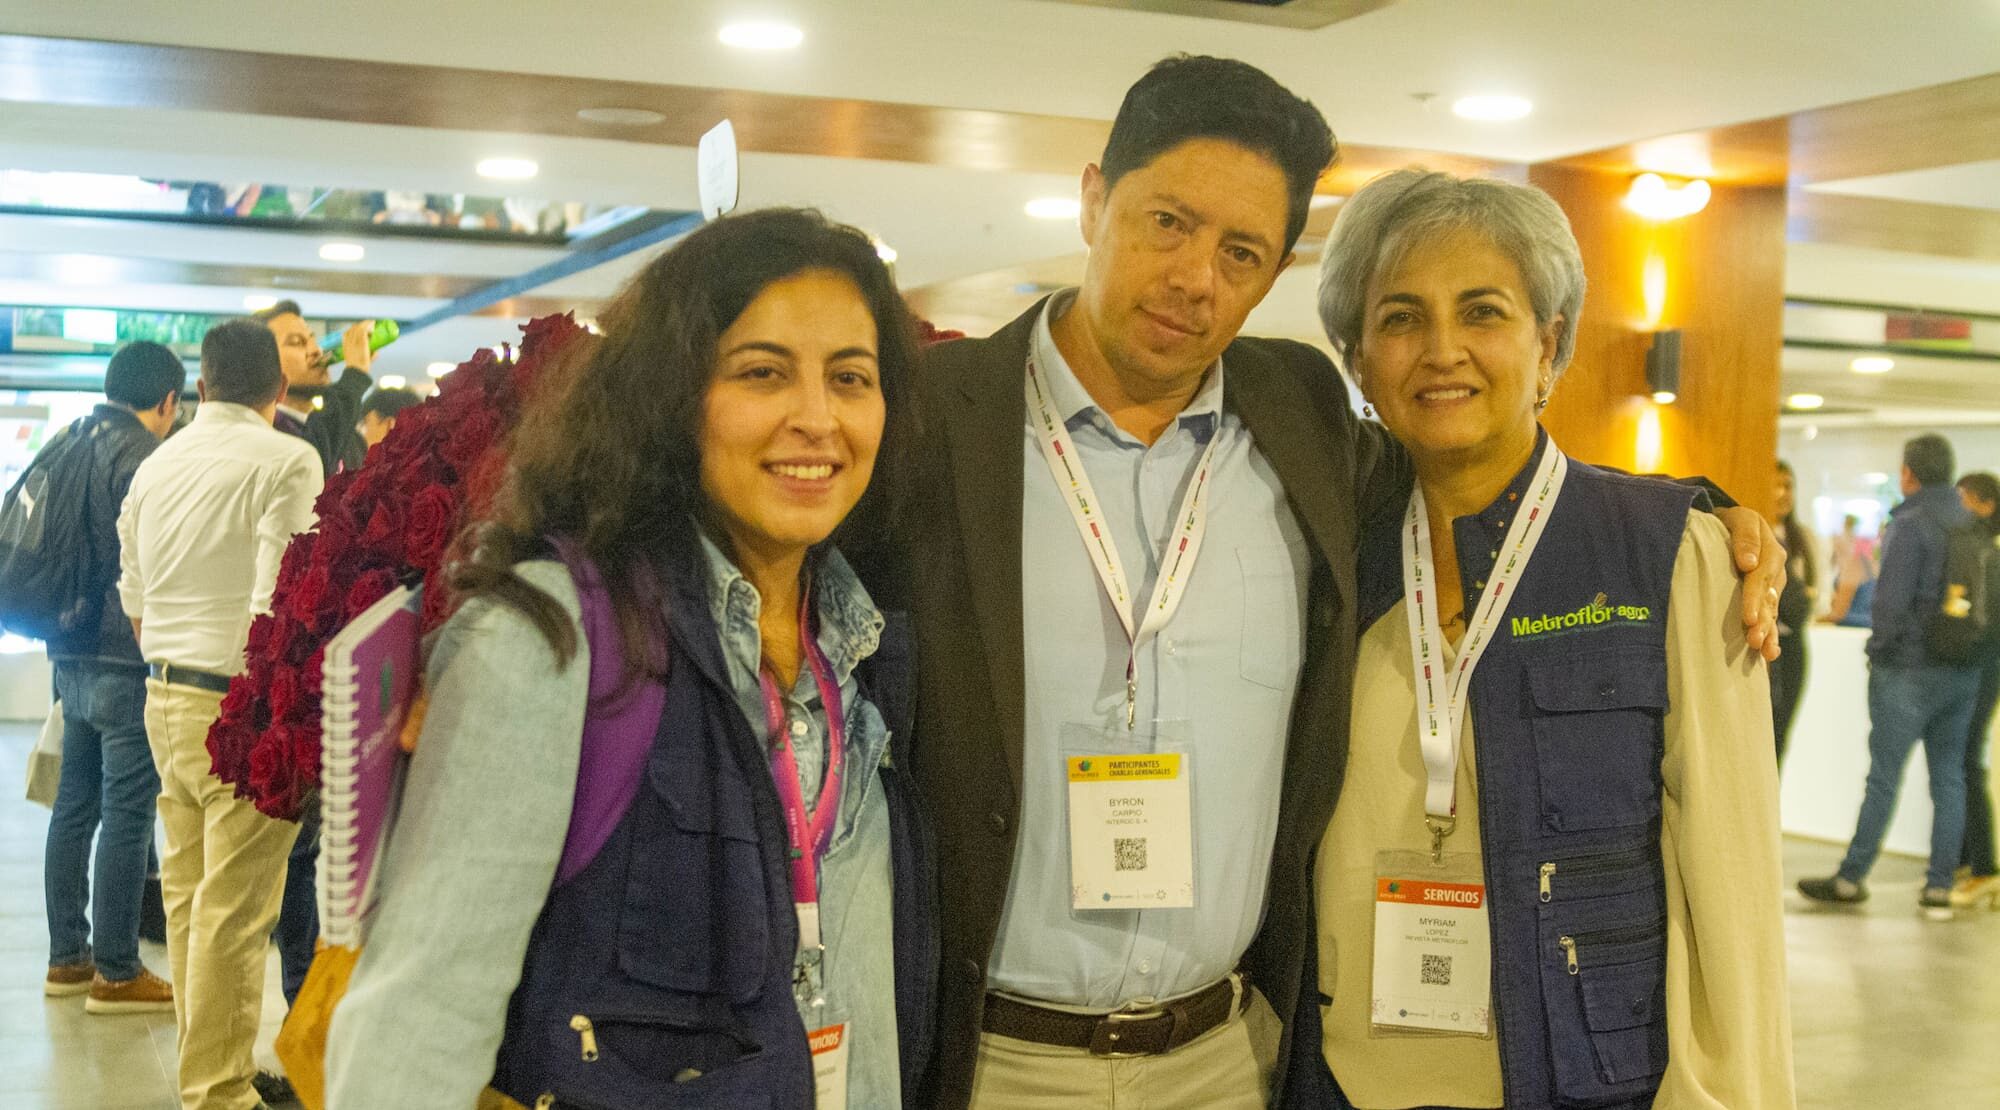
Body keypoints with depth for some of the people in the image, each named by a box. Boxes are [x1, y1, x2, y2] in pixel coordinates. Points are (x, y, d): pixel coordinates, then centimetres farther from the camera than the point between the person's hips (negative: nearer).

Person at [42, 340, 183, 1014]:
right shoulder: (143, 455, -14)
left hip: (73, 655, 9)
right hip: (128, 660, -9)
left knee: (76, 806, 14)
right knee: (128, 814, -3)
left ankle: (67, 958, 22)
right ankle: (116, 972, 3)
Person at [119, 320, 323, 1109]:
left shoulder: (157, 463, 12)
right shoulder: (288, 460, -10)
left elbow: (135, 598, 16)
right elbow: (280, 602, -18)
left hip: (166, 697, 8)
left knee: (187, 896, 15)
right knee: (234, 910, -2)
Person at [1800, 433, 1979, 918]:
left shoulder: (1909, 525, -13)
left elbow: (1892, 600, -17)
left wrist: (1877, 647, -5)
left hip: (1907, 672, -6)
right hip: (1963, 672, 6)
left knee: (1883, 777, -1)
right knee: (1948, 777, 8)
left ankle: (1851, 877, 7)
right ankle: (1940, 887, 11)